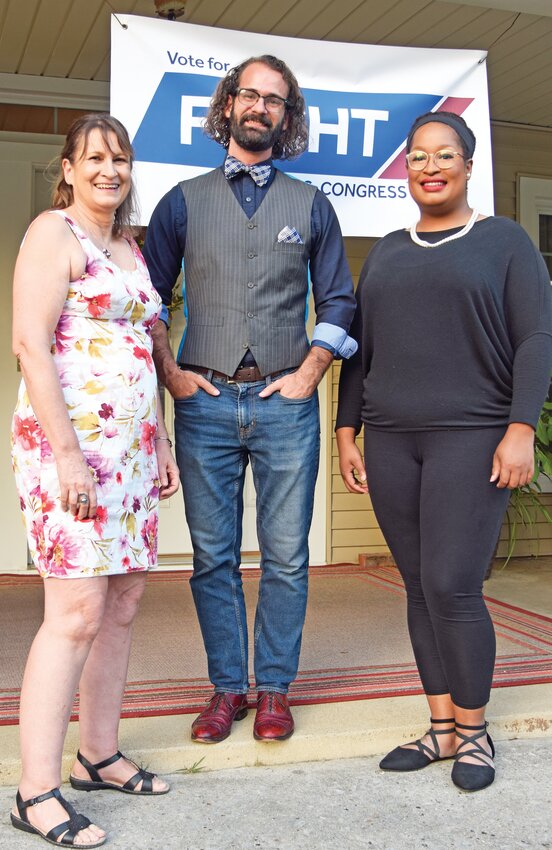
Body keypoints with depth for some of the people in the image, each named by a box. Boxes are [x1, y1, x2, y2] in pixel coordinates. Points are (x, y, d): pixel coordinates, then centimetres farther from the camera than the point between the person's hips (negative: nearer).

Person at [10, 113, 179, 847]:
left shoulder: (130, 250, 20)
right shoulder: (54, 233, -4)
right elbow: (30, 344, -14)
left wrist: (162, 440, 18)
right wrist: (67, 453, -20)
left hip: (131, 448, 8)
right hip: (68, 441, -8)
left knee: (125, 601, 9)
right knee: (77, 610, -12)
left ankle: (99, 756, 22)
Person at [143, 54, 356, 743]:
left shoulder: (310, 205, 12)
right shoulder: (184, 201, 11)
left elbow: (338, 300, 13)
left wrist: (310, 372, 1)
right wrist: (170, 373, 2)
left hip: (285, 402, 0)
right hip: (204, 403, 0)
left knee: (285, 556, 2)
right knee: (213, 557, 4)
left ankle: (274, 688, 15)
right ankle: (226, 687, 16)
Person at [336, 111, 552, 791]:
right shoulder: (387, 251, 16)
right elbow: (359, 346, 17)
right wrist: (347, 431, 11)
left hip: (471, 436, -4)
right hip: (390, 441, 5)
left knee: (451, 586, -10)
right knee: (420, 588, 7)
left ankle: (474, 731, 11)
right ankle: (441, 728, 19)